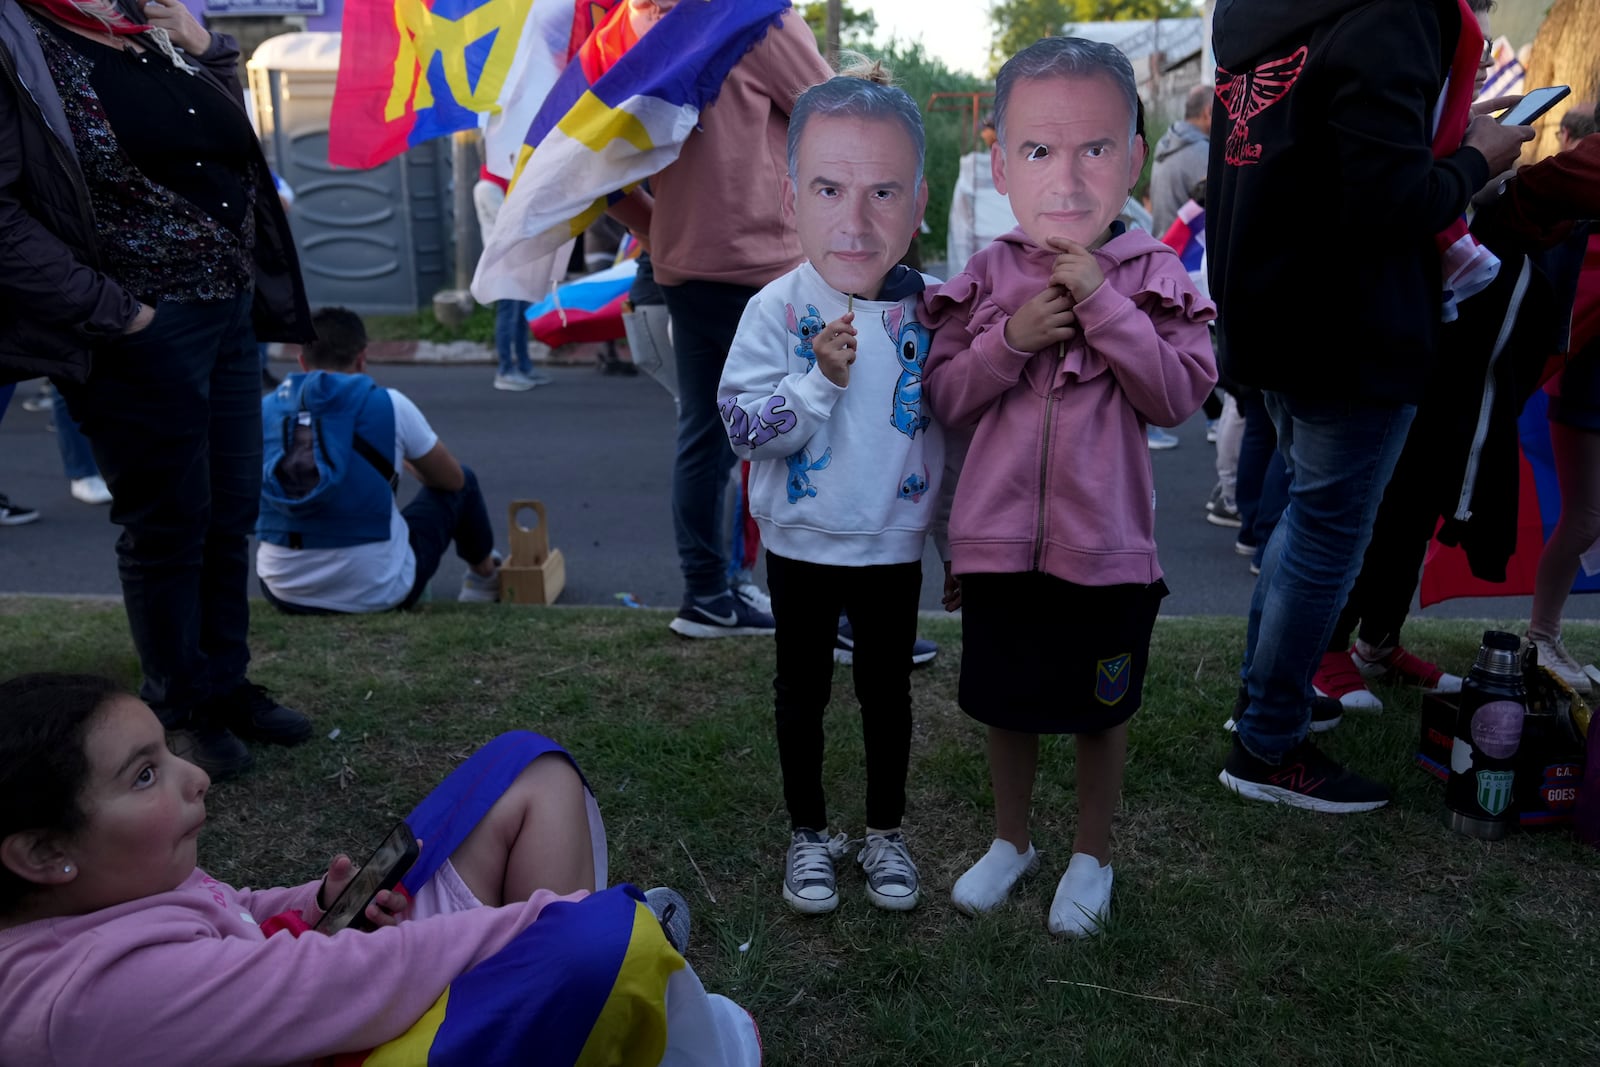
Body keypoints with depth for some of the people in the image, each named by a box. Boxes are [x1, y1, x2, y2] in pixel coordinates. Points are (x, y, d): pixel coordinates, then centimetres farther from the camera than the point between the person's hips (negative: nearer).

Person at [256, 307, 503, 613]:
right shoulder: (389, 405, -9)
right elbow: (452, 479, 5)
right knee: (464, 482, 19)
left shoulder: (265, 408, 1)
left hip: (284, 594, 4)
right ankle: (484, 576, 45)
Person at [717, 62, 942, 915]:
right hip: (801, 546, -1)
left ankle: (886, 831, 36)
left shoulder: (928, 310, -7)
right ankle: (809, 832, 34)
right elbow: (743, 427, -18)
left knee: (887, 690, 15)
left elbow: (957, 421, 3)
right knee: (802, 690, 14)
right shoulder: (776, 312, -14)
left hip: (895, 545, 1)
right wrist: (822, 378, -32)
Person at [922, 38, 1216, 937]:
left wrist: (1105, 306, -21)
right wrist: (1011, 338, -18)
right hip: (1000, 536, 2)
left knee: (1101, 710, 15)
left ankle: (1093, 855, 38)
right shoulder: (987, 278, -2)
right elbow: (945, 398, -2)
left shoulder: (1155, 277, -5)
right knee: (1007, 702, 18)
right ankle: (1012, 839, 41)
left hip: (1107, 542, -1)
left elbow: (1180, 397, -14)